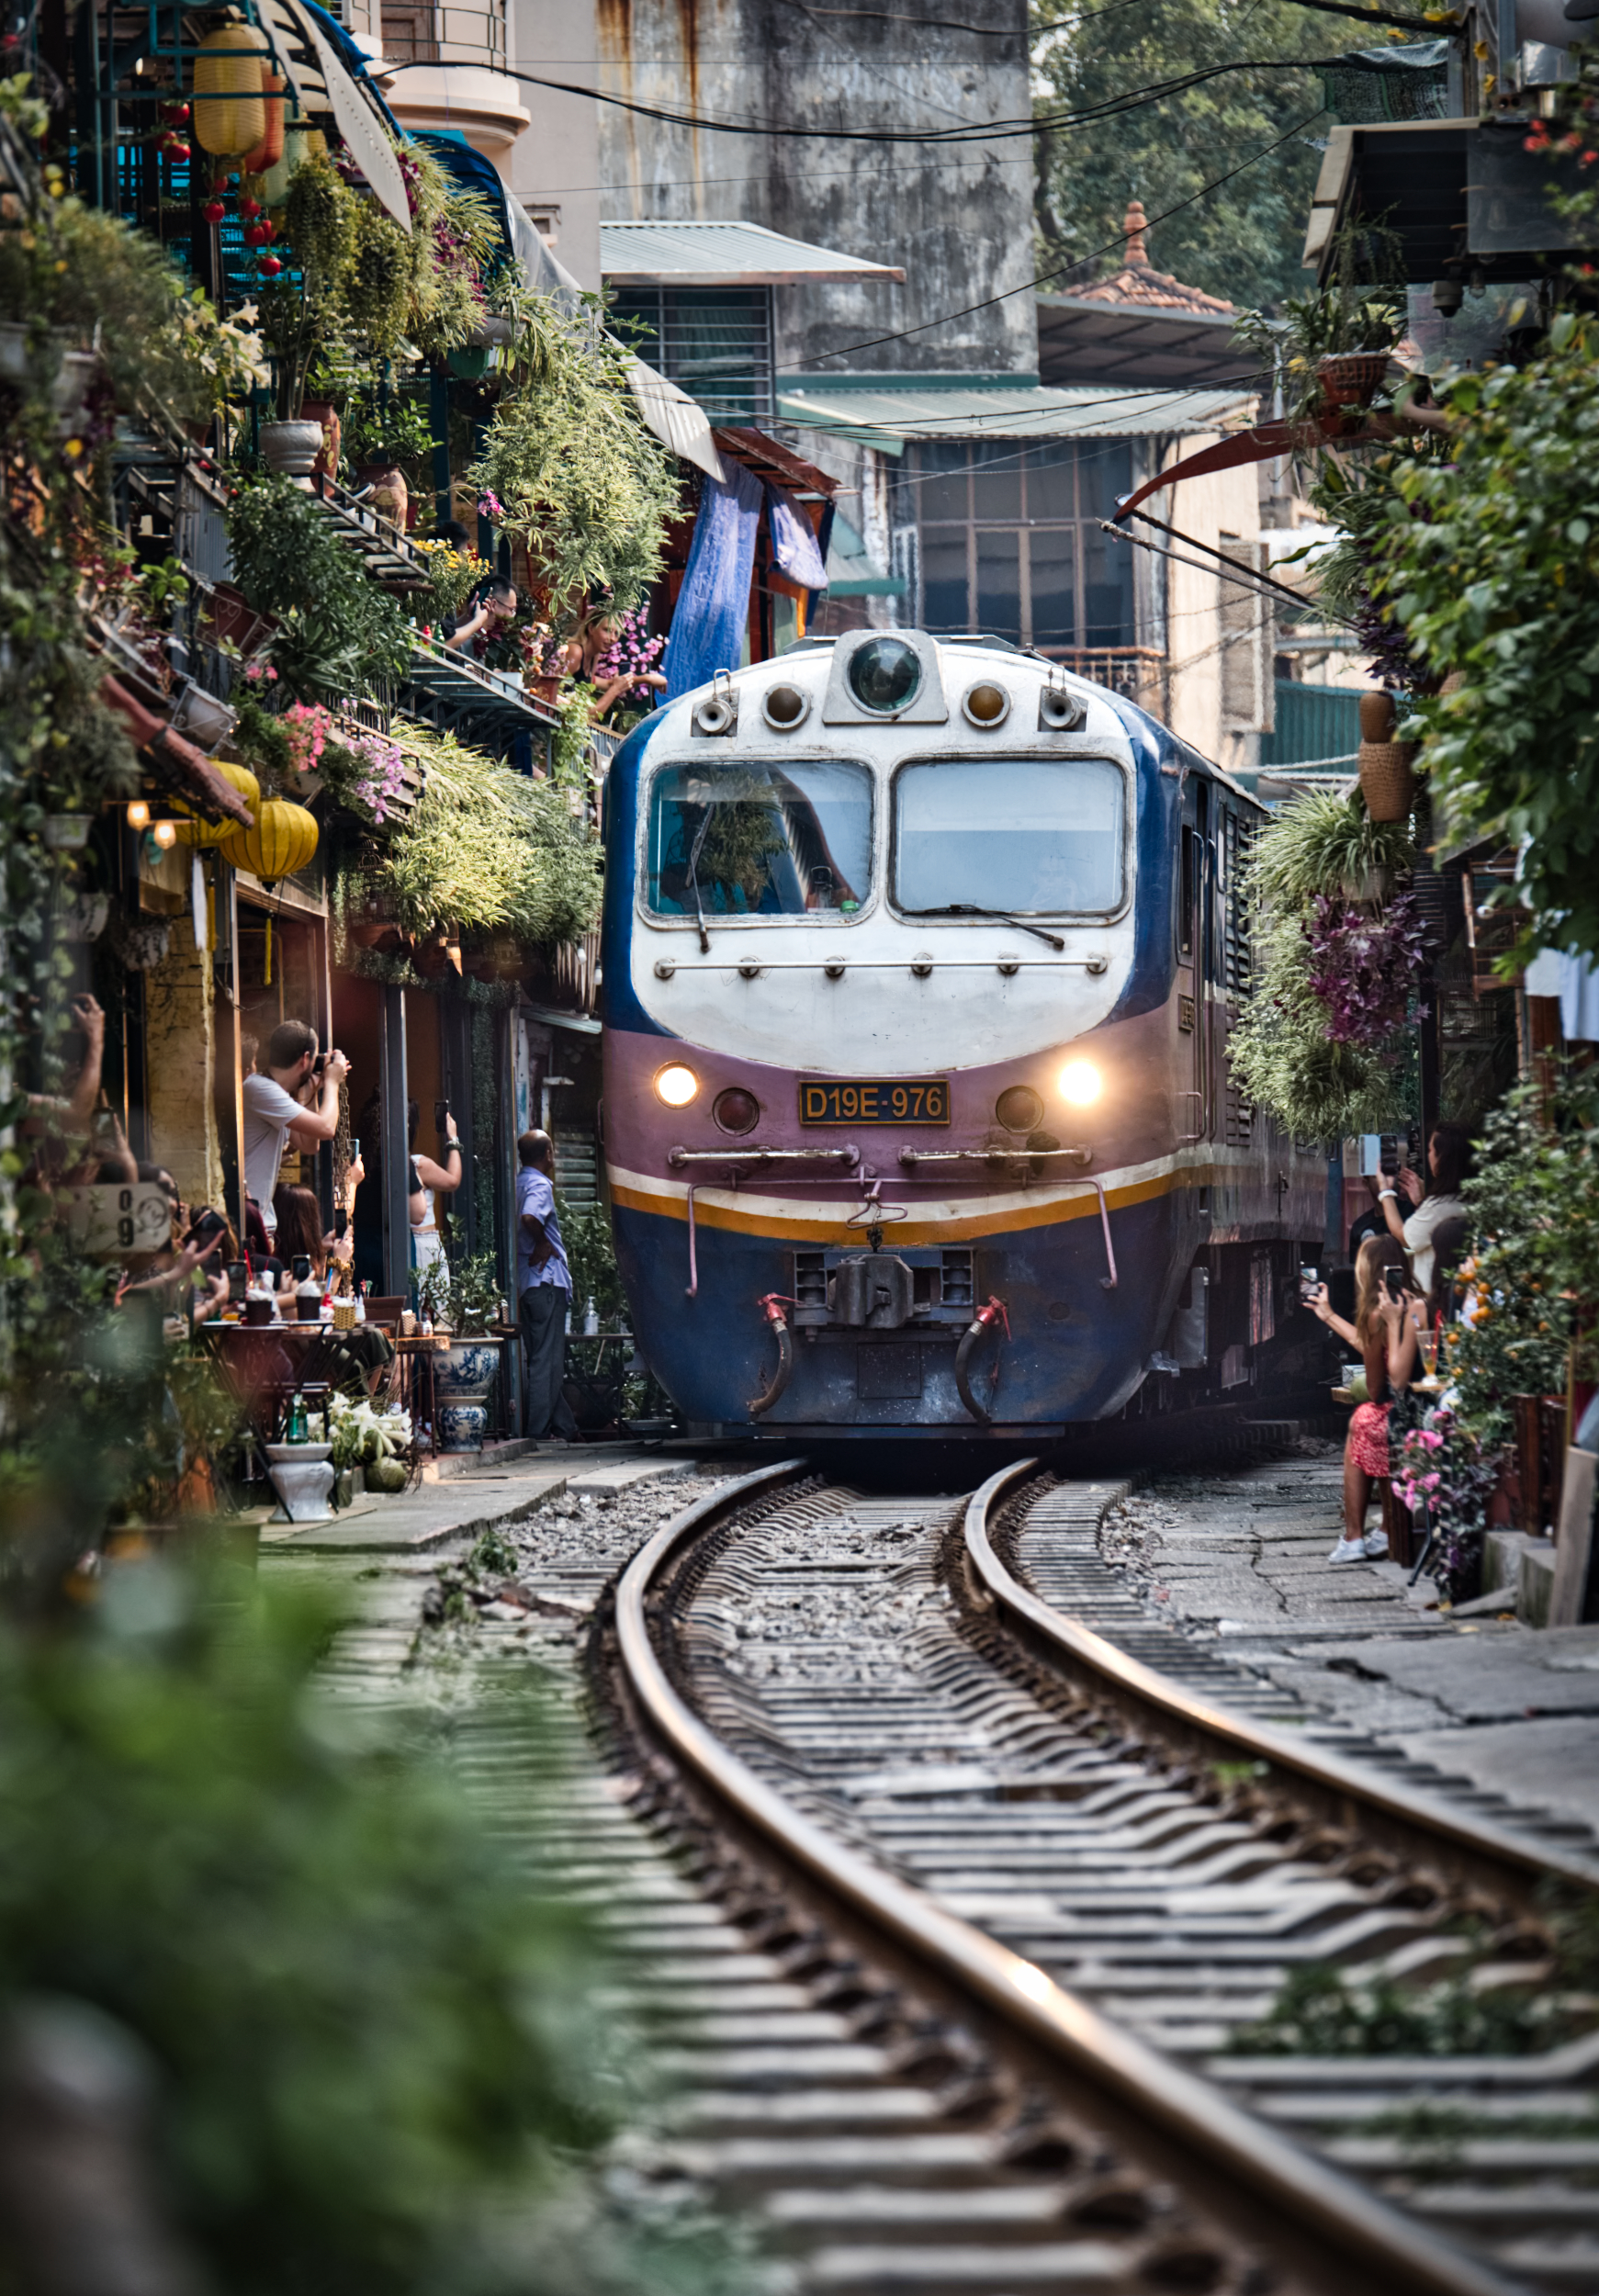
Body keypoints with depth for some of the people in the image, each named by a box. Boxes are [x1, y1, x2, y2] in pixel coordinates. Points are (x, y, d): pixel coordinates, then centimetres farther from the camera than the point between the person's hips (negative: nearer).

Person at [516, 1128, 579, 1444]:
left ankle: (565, 1427, 19)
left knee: (540, 1357, 12)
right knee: (547, 1359, -5)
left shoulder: (518, 1183, 13)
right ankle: (539, 1430, -5)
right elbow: (530, 1217, -30)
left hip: (524, 1281, 9)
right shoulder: (540, 1184, -12)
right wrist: (543, 1243, -15)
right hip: (545, 1279, -9)